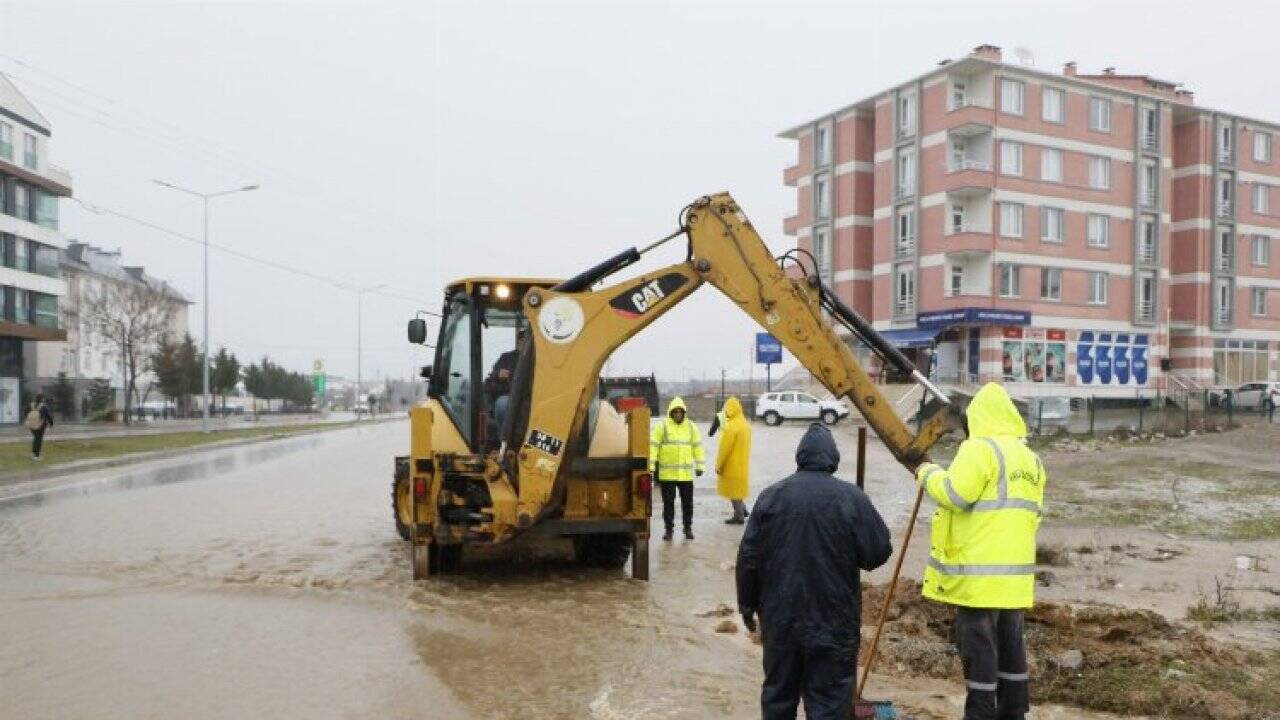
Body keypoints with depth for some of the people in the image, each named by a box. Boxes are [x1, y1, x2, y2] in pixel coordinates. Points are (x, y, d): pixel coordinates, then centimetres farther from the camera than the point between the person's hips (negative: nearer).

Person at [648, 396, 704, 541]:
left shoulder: (691, 427, 6)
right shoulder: (662, 426, -3)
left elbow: (698, 446, 10)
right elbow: (653, 446, -5)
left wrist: (700, 466, 6)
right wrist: (651, 466, -10)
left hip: (686, 473, 2)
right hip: (667, 473, -2)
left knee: (687, 502, 8)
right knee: (668, 503, 6)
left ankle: (688, 528, 22)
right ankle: (669, 529, 18)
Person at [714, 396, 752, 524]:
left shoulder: (731, 426, -21)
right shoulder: (745, 424, 8)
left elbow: (725, 448, -20)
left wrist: (719, 465, -12)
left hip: (732, 465, -9)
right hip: (742, 463, 9)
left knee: (733, 490, 0)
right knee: (737, 488, 21)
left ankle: (739, 516, 4)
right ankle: (742, 510, 25)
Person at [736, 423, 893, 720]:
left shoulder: (771, 496, -3)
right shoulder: (851, 497, -10)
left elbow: (748, 558, -1)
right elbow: (879, 552, -7)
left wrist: (748, 604, 11)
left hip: (780, 618, 3)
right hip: (834, 622, -2)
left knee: (778, 696, 16)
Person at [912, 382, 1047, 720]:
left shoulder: (980, 449, -12)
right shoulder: (1030, 458, 16)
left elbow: (954, 494, -19)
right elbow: (1032, 512, 21)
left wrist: (929, 473, -3)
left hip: (980, 572, -8)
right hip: (1016, 571, 8)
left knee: (979, 648, -1)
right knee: (1010, 645, 16)